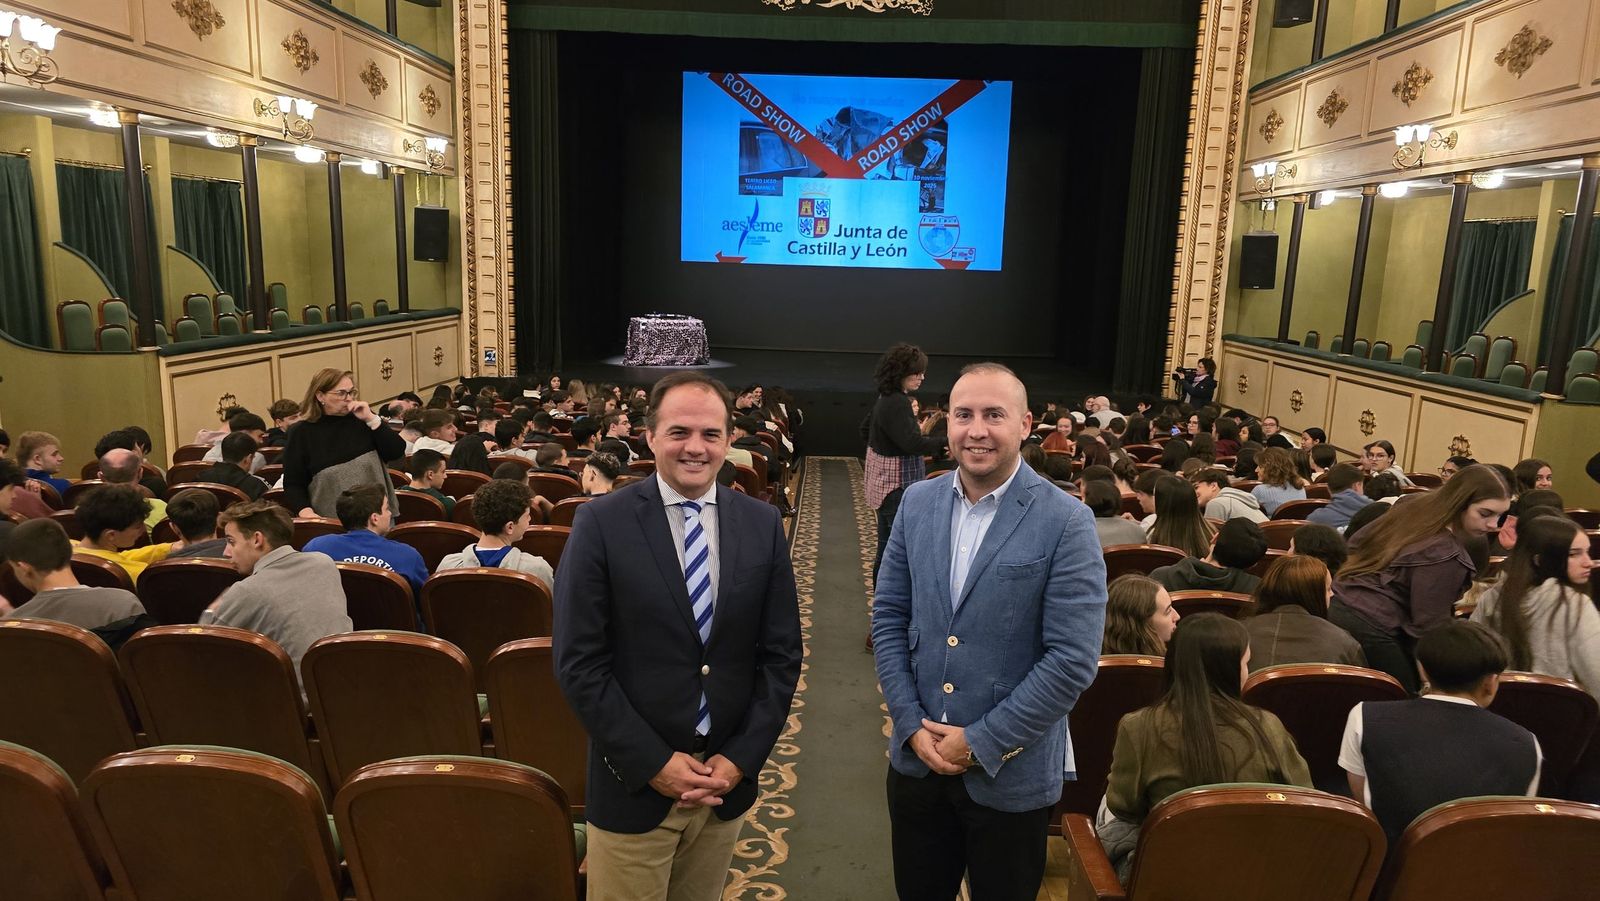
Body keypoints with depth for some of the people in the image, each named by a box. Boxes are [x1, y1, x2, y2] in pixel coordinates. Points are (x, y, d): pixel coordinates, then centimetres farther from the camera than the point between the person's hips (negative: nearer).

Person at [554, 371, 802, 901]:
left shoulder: (763, 525, 0)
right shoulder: (601, 524, -9)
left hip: (729, 778, 3)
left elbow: (781, 654, 2)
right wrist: (652, 763, -12)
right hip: (634, 784, -3)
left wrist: (741, 758, -5)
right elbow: (579, 663, -10)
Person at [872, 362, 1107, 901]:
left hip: (1010, 773, -3)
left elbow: (1073, 659, -16)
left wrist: (982, 742, -14)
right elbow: (889, 617, 3)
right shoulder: (917, 502, 0)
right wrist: (912, 724, -5)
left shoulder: (1066, 523, -14)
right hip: (916, 758, 4)